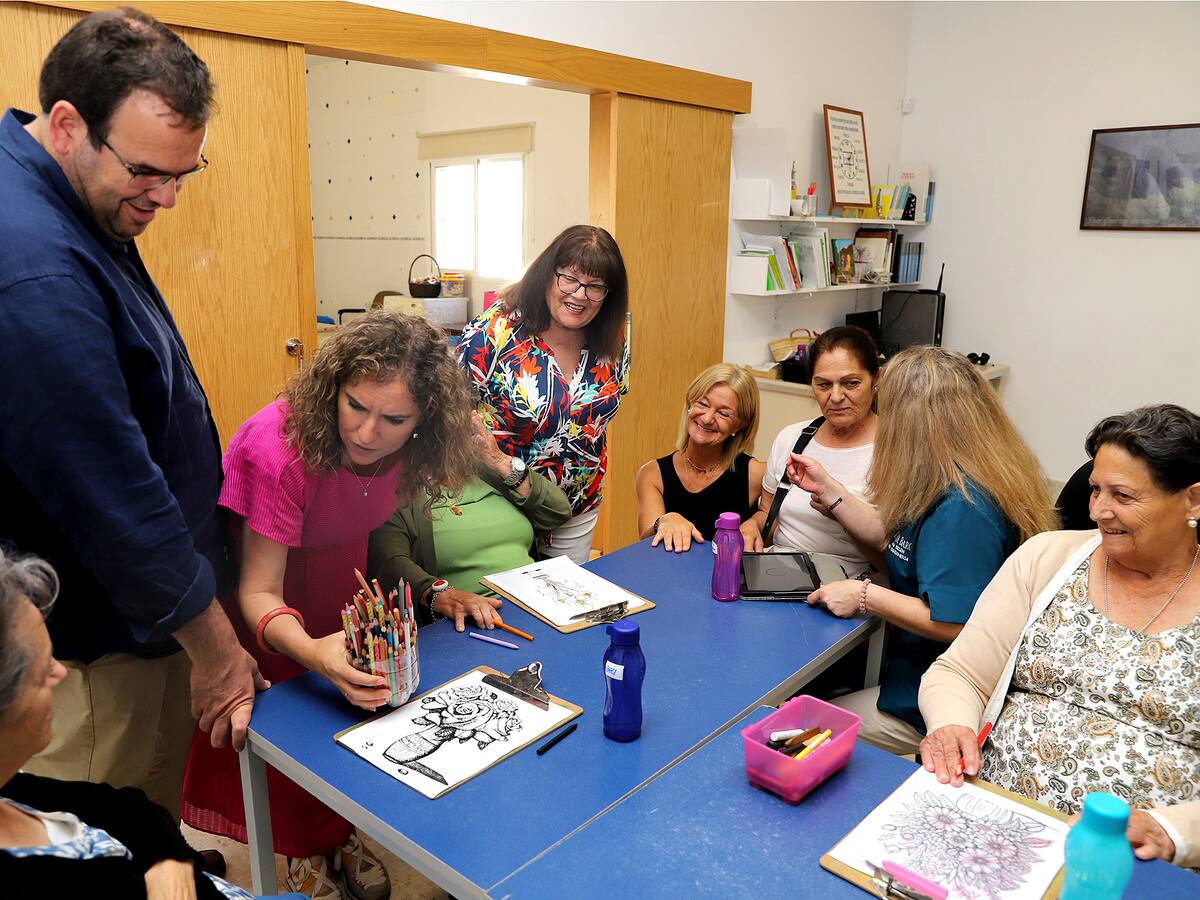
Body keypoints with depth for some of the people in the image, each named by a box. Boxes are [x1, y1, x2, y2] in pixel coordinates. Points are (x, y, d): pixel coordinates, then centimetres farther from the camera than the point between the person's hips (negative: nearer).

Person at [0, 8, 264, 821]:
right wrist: (215, 649, -15)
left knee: (155, 840, 24)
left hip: (147, 612, 9)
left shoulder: (85, 207, 2)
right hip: (101, 647, -9)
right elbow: (113, 495, -26)